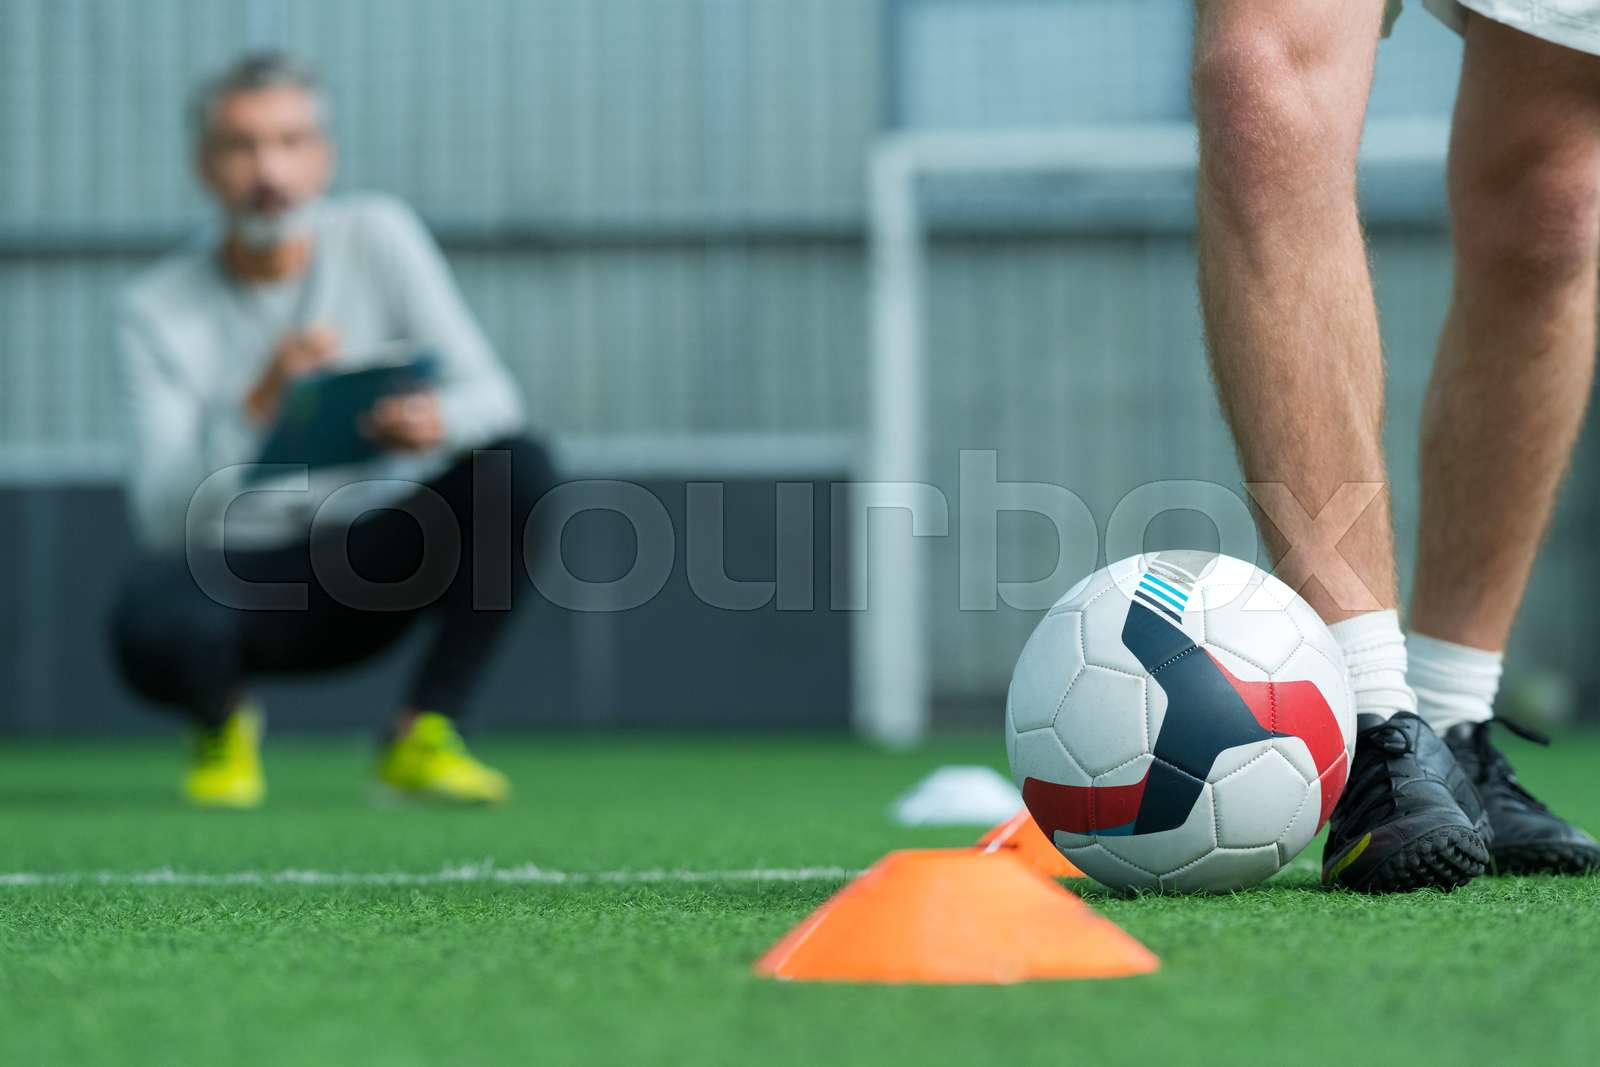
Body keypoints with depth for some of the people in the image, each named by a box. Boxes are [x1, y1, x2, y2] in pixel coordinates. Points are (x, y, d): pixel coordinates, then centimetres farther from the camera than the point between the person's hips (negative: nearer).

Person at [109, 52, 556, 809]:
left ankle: (421, 734, -11)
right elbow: (165, 520, -19)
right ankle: (224, 721, 2)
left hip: (366, 571, 2)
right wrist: (259, 403, -36)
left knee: (518, 467, -24)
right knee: (153, 616, -37)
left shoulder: (375, 235, -5)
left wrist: (438, 419, -36)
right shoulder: (154, 312, -9)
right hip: (234, 575, -2)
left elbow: (493, 397, -10)